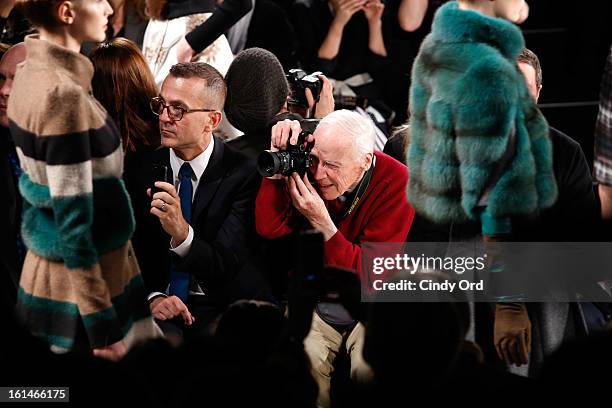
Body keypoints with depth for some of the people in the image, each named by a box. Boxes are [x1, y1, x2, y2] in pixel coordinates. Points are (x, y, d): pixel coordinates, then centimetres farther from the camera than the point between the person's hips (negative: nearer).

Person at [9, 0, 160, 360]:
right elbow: (74, 221, -23)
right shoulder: (64, 95, -23)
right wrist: (103, 327, -19)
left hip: (48, 272, 9)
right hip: (80, 287, -9)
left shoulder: (32, 74, 5)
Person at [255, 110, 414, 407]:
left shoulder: (395, 183, -17)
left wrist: (321, 221, -30)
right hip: (314, 302, 3)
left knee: (370, 368, -30)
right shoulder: (311, 170, -5)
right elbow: (269, 228, -14)